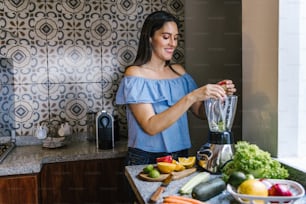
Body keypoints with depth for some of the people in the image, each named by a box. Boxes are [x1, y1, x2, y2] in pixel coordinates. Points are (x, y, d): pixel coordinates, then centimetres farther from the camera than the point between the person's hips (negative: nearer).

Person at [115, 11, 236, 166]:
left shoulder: (179, 71, 5)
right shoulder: (135, 74, -12)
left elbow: (201, 112, 6)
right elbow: (151, 127, -22)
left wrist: (218, 93, -13)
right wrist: (192, 96, -28)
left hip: (181, 156, 5)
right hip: (146, 160, -5)